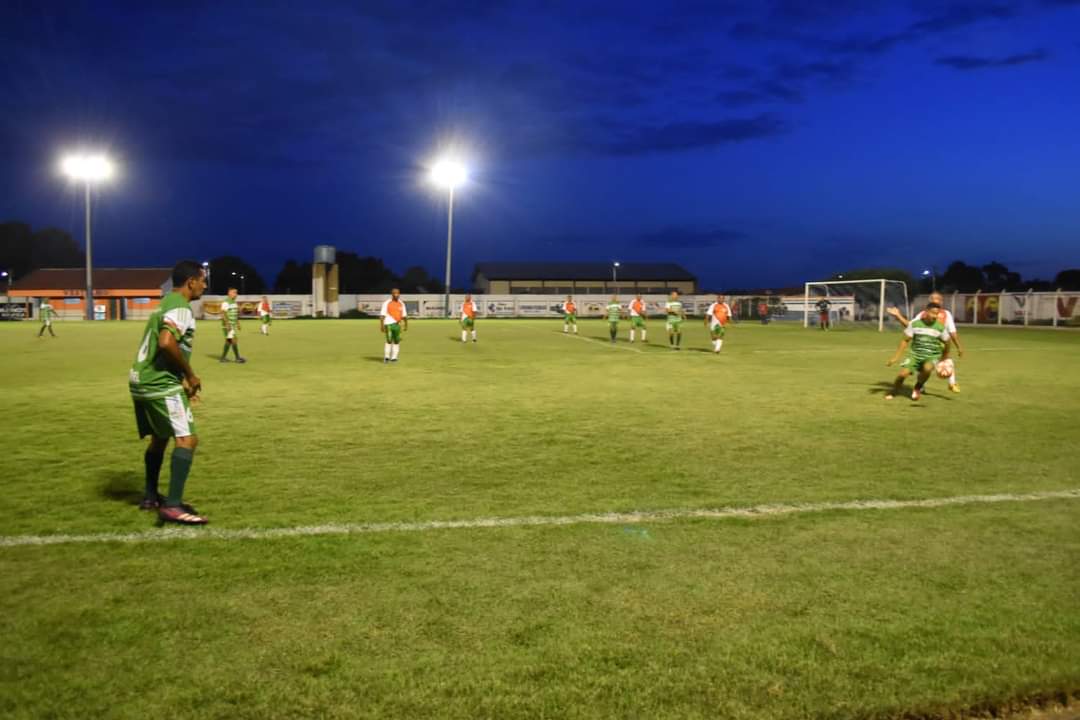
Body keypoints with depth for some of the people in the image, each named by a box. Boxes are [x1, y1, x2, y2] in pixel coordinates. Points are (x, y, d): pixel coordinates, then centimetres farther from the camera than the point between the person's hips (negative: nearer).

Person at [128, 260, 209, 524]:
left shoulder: (166, 303, 18)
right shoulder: (180, 307, -14)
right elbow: (166, 343, -29)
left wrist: (183, 380, 18)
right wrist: (190, 375, -16)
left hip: (142, 382, 11)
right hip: (160, 385, -11)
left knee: (159, 438, 23)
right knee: (187, 439, -12)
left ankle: (150, 497, 33)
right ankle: (172, 506, -17)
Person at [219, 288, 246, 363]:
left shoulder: (234, 302, 14)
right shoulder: (226, 302, -14)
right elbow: (223, 314, -20)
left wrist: (238, 323, 20)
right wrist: (227, 325, -25)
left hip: (233, 325, 9)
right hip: (228, 325, -9)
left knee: (229, 341, 10)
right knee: (234, 340, -10)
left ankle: (223, 358, 16)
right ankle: (238, 358, -6)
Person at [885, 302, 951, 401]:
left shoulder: (940, 327, -6)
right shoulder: (914, 324, -5)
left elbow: (947, 343, 9)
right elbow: (905, 340, -1)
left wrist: (944, 359, 17)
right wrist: (896, 357, -4)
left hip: (932, 356, -1)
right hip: (915, 354, 1)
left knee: (927, 369, -33)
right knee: (903, 373, -18)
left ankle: (918, 388, -2)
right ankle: (892, 392, 11)